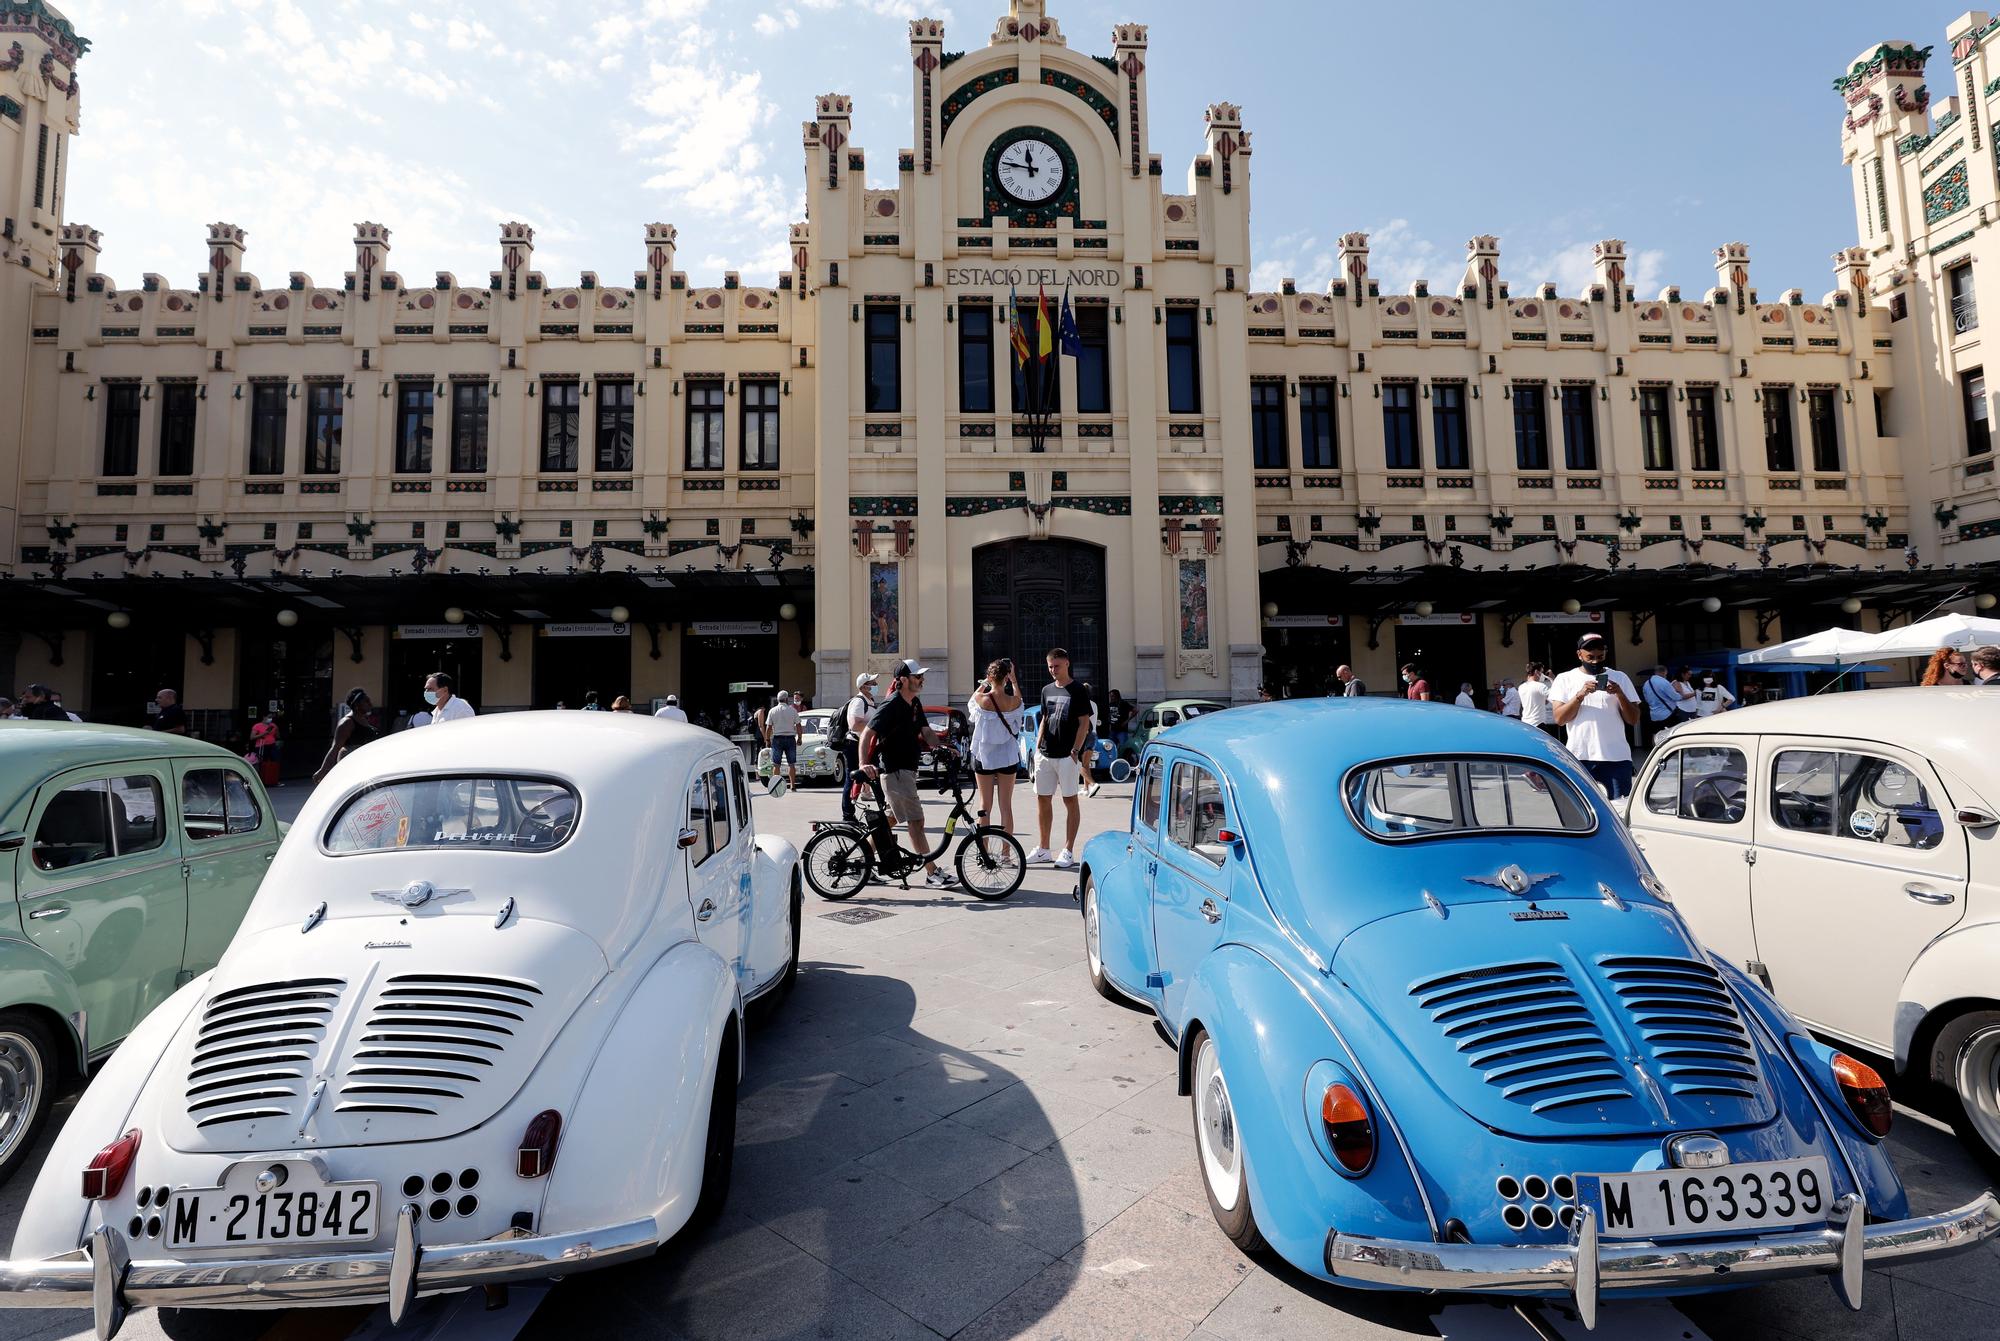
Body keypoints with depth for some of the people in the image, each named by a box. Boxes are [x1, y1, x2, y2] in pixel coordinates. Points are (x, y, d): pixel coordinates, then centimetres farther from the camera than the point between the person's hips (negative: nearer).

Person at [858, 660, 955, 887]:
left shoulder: (914, 705, 12)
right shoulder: (892, 705, -16)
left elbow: (926, 731, 9)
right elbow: (867, 733, -20)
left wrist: (941, 747, -11)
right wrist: (864, 764, -32)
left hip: (907, 770, 10)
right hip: (895, 771, -10)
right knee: (916, 822, -7)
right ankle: (933, 874, -3)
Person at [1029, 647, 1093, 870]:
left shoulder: (1078, 690, -4)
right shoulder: (1047, 690, 13)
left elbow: (1084, 723, -7)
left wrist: (1075, 750, -15)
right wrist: (1038, 746, 10)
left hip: (1067, 755, -6)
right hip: (1045, 754, 6)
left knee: (1070, 801, 2)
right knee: (1042, 799, 9)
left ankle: (1068, 851, 7)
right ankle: (1043, 849, 19)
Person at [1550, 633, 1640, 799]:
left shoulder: (1620, 678, 9)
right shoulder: (1565, 679, 5)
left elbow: (1633, 719, 4)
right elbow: (1560, 718, -5)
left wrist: (1620, 694, -11)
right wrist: (1581, 694, -16)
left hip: (1616, 757, 1)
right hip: (1579, 757, -1)